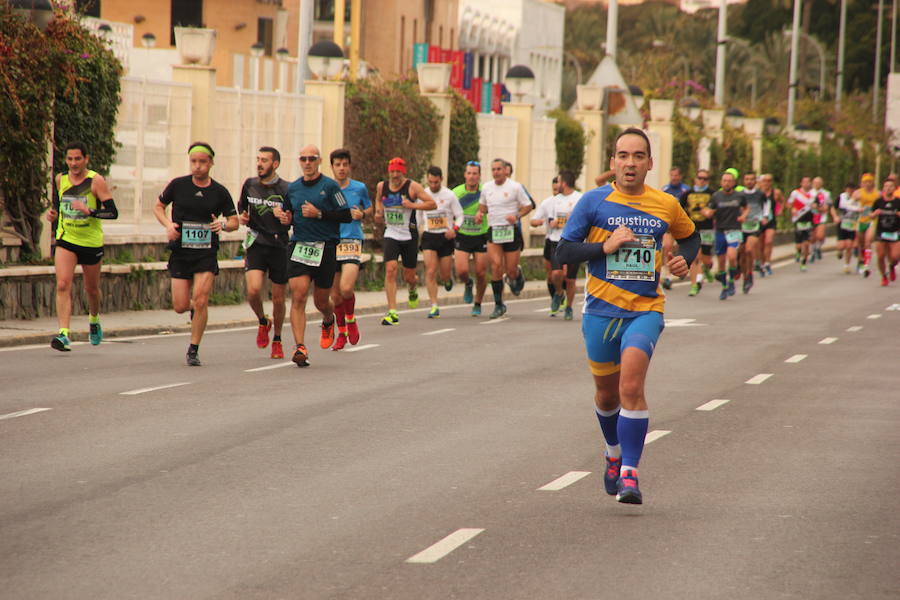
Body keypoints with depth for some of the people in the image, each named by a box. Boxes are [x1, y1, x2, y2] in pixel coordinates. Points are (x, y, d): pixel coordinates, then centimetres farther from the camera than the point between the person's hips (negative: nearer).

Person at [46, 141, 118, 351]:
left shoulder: (96, 181, -12)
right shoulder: (61, 179, 2)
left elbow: (113, 212, -17)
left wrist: (89, 211, -31)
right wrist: (53, 212, 1)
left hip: (91, 242, -2)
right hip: (66, 240, 2)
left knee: (91, 289, 15)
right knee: (63, 285, -17)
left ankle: (94, 320, 46)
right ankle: (64, 334, -23)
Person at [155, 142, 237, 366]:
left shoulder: (219, 192, 1)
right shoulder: (178, 185, 0)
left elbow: (234, 221, 8)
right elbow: (158, 207, 13)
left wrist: (223, 225, -15)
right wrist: (168, 225, -6)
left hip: (206, 254, -1)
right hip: (180, 252, 1)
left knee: (201, 301, -13)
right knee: (180, 306, -1)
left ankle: (194, 350, 1)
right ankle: (194, 308, 37)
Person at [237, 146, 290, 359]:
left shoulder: (286, 189, -6)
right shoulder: (249, 185, 5)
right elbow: (241, 208, 23)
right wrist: (241, 217, 2)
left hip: (279, 246, -2)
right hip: (256, 244, 2)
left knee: (278, 299, 5)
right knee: (253, 290, -19)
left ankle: (277, 341, 26)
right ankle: (263, 322, 13)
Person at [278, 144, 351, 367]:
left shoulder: (330, 186, -3)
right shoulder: (292, 188, 11)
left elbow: (346, 216, -6)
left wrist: (319, 214, -15)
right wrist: (285, 219, 1)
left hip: (325, 248, -2)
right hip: (298, 246, 2)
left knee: (321, 301, 8)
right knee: (298, 296, -14)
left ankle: (328, 322, 45)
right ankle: (300, 348, -17)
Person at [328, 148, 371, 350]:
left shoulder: (359, 188, 4)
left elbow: (369, 209, 18)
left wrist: (362, 215, -4)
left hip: (352, 242, -2)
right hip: (330, 243, 2)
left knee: (346, 288, -20)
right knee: (335, 294, 4)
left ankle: (351, 320, 10)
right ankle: (341, 333, 22)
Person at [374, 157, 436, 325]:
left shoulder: (412, 187, -8)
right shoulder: (381, 187, 2)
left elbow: (433, 204, -9)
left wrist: (413, 205, -20)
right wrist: (378, 213, 5)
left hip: (409, 236, -2)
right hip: (391, 235, 2)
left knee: (409, 276, 7)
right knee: (390, 270, -18)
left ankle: (412, 290, 47)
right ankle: (392, 312, -17)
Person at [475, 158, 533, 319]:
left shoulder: (515, 187, -5)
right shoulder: (486, 188, 7)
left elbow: (528, 206, 0)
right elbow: (483, 205, 24)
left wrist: (517, 215, -17)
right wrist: (479, 213, 2)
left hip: (511, 231, -3)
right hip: (493, 231, 3)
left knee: (511, 271, 0)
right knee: (496, 266, -13)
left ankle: (518, 278, 40)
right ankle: (498, 305, -5)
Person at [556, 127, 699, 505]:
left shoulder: (667, 206, 4)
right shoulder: (594, 202, -2)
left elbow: (690, 236, 24)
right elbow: (563, 252, -3)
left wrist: (684, 260, 3)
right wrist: (605, 247, -16)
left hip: (646, 309, -1)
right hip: (601, 309, 1)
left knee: (631, 385, -21)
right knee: (607, 393, 14)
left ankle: (629, 474, -19)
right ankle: (614, 454, 43)